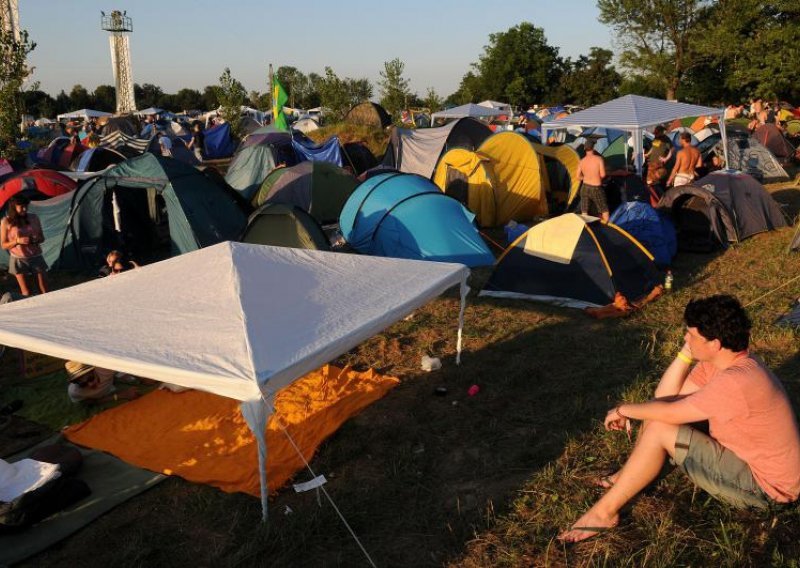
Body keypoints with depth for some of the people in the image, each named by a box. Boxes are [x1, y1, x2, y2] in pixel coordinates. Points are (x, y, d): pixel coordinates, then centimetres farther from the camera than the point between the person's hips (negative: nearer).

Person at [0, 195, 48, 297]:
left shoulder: (34, 218, 1)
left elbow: (42, 238, 10)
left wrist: (36, 239, -13)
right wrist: (17, 241, -21)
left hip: (36, 257, 2)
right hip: (19, 260, -2)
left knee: (44, 290, 1)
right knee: (26, 293, 0)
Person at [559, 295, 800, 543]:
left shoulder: (737, 382, -33)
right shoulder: (721, 361, -4)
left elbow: (669, 412, -26)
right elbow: (665, 396, -4)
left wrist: (623, 409, -11)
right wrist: (687, 352, -12)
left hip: (761, 485, -9)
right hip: (745, 456, 9)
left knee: (659, 429, -21)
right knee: (659, 411, 0)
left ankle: (605, 512, -9)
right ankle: (629, 476, 15)